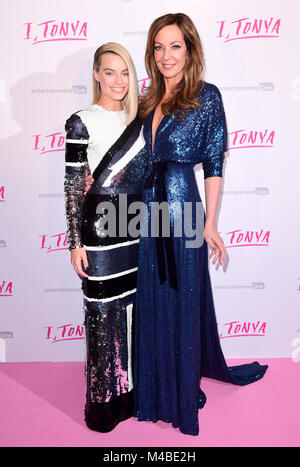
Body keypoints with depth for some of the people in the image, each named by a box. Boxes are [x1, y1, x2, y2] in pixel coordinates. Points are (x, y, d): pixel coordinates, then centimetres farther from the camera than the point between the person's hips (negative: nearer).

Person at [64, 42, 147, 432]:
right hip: (100, 231, -5)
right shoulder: (82, 123, -5)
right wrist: (76, 243, -9)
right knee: (103, 311, 4)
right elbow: (73, 186, -7)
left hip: (137, 231, 6)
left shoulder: (138, 119, 11)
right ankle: (105, 399, 22)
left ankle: (134, 387, 33)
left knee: (137, 308, 13)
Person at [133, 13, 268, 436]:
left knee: (183, 301, 7)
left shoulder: (206, 96, -2)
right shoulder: (148, 102, 13)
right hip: (147, 214, 5)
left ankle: (185, 392, 29)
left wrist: (210, 223, -8)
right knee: (151, 302, 14)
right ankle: (156, 387, 35)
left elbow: (214, 163, -5)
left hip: (183, 212, -5)